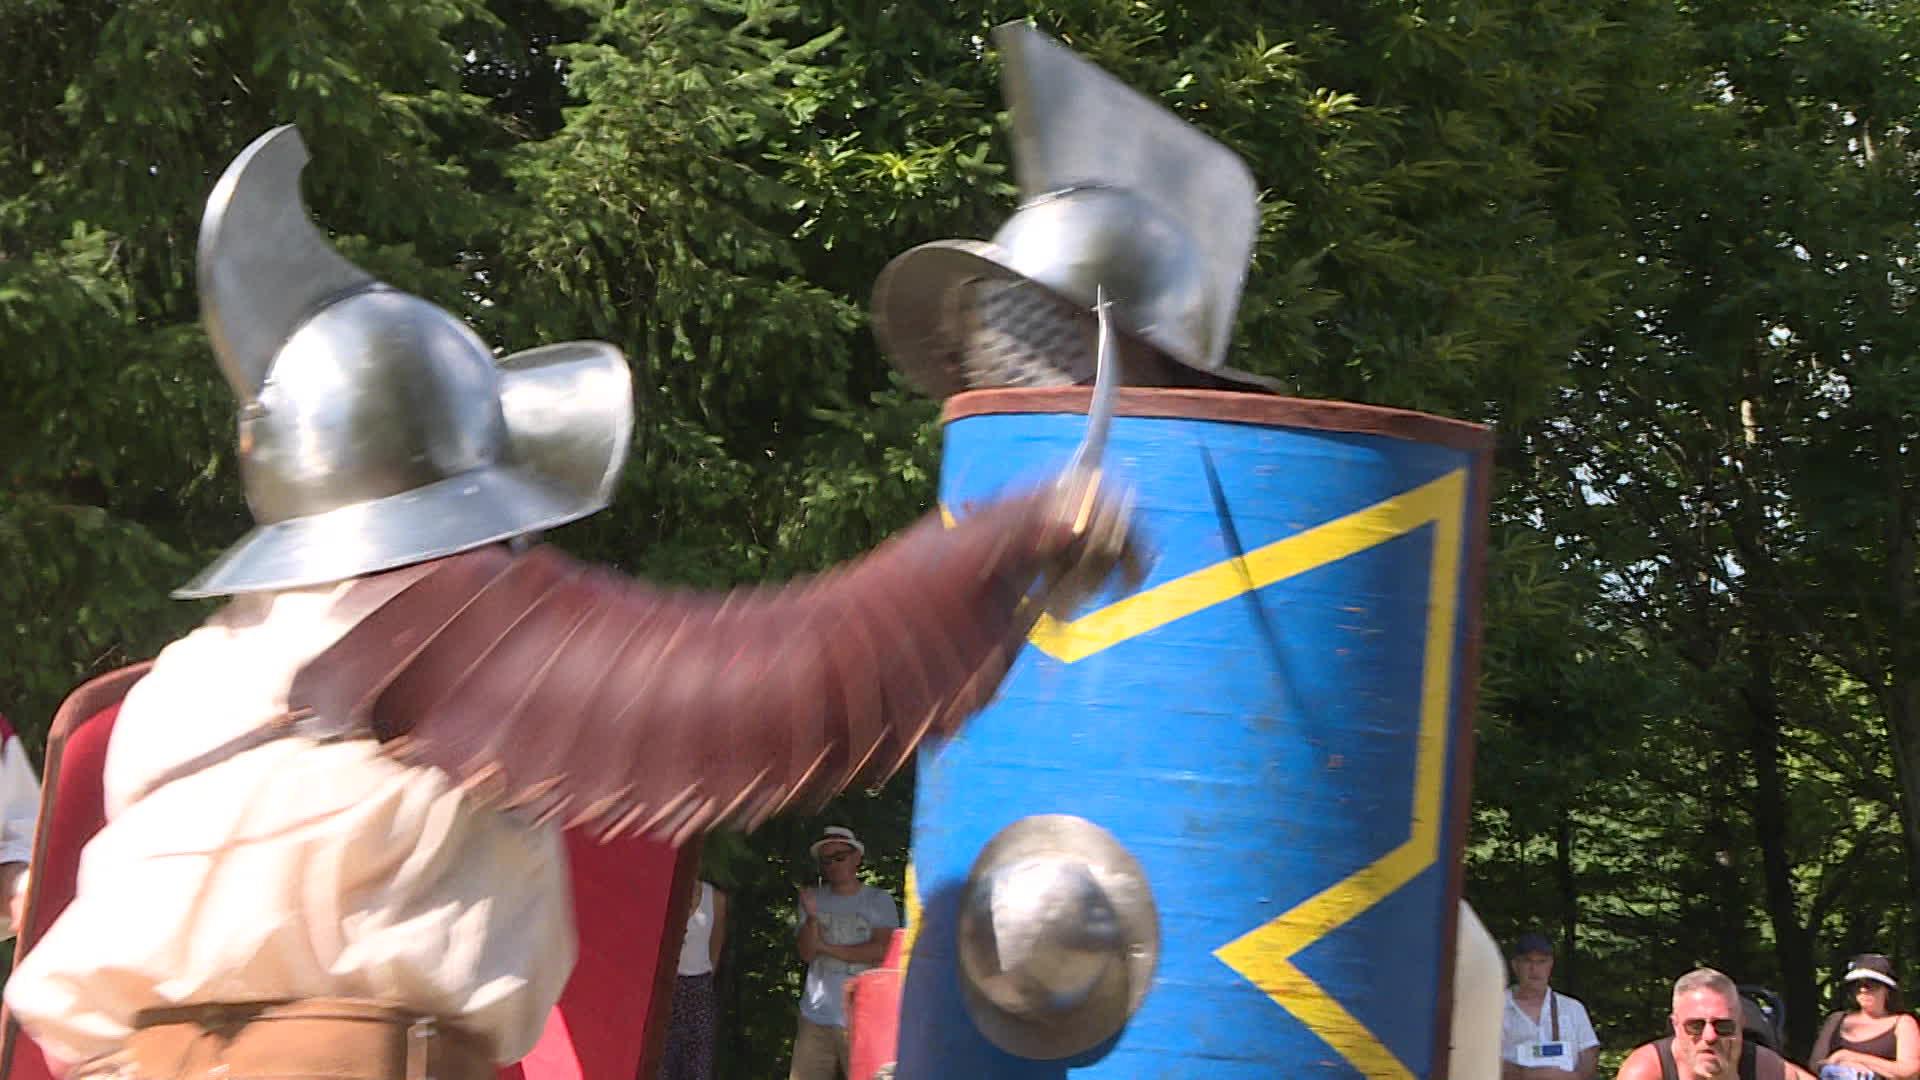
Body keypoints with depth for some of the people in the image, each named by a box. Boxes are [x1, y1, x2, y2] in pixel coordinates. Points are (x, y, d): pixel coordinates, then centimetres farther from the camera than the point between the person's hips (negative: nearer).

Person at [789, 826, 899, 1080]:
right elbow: (807, 954, 0)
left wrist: (826, 947, -6)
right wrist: (812, 917, -18)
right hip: (816, 1019, 2)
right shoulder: (813, 899, 8)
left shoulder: (879, 900, 2)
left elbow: (882, 951, -10)